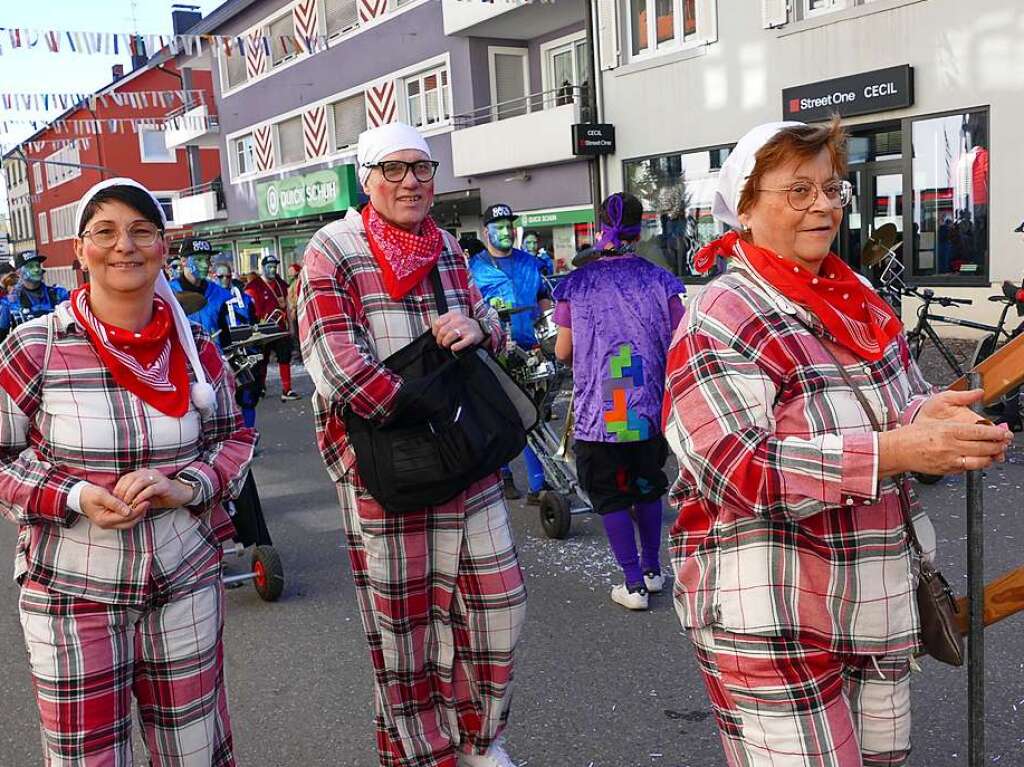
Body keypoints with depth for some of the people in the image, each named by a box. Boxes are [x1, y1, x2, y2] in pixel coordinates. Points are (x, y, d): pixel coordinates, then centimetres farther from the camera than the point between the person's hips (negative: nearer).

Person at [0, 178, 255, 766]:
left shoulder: (196, 348, -1)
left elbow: (234, 437, 8)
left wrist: (183, 487, -11)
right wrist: (76, 497, -18)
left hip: (187, 584, 3)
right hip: (73, 592, -2)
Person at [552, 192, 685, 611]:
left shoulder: (575, 283, -5)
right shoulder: (660, 281, -5)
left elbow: (562, 352, 1)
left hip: (596, 415, -2)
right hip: (651, 412, 2)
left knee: (611, 497, 11)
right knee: (647, 488, 22)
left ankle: (634, 584, 12)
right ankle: (652, 569, 33)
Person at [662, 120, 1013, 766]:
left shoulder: (859, 298, 11)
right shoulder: (720, 322, -13)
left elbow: (904, 394, 14)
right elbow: (741, 468, -23)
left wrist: (927, 415, -10)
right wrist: (894, 450, -29)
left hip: (879, 606, 8)